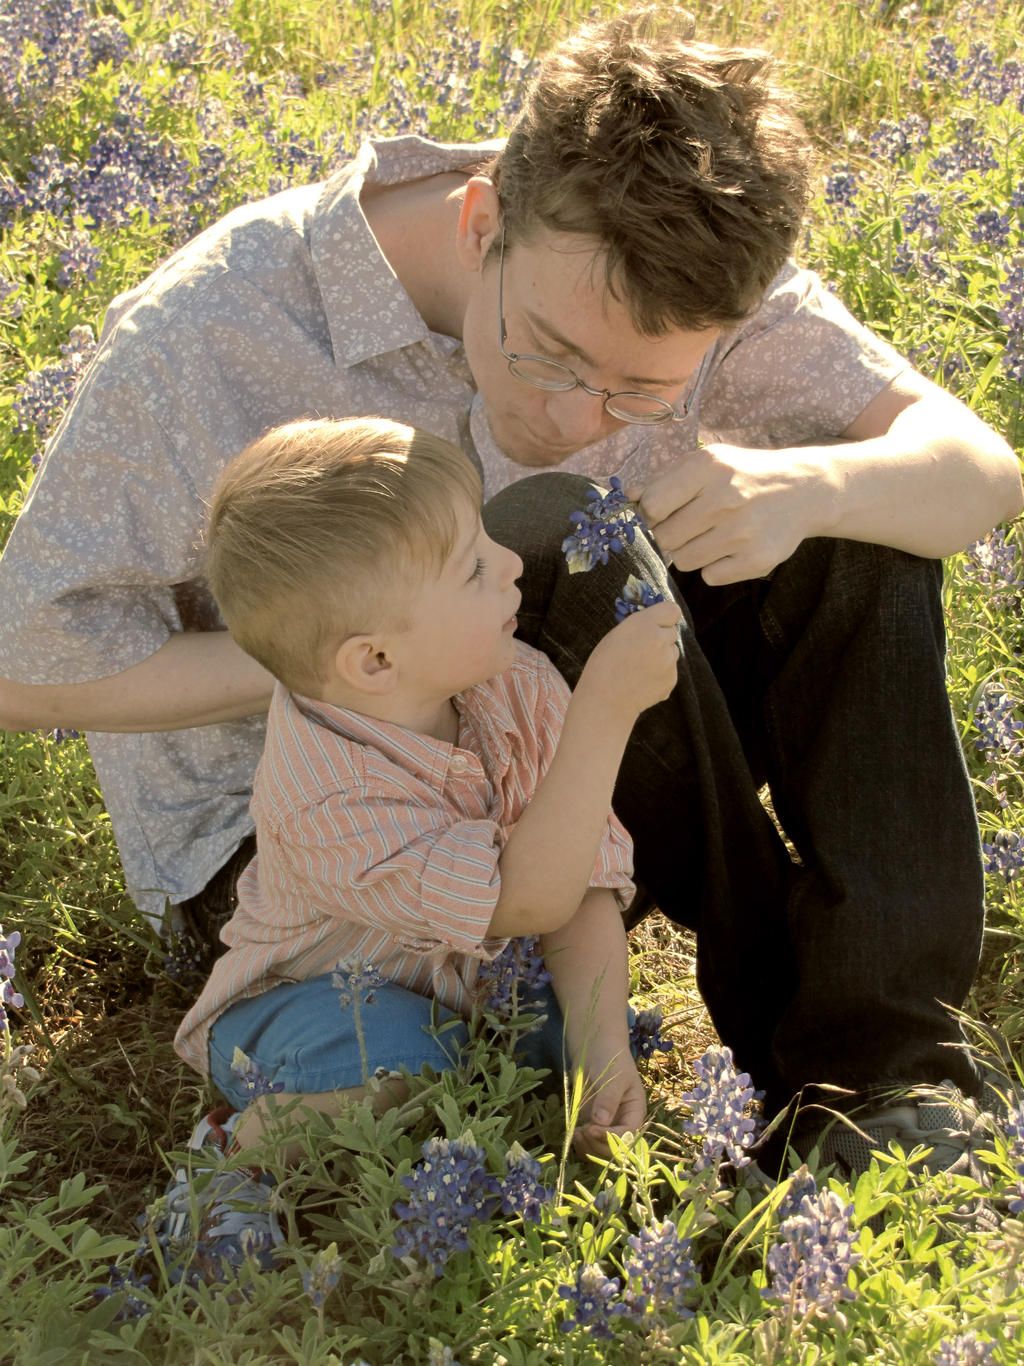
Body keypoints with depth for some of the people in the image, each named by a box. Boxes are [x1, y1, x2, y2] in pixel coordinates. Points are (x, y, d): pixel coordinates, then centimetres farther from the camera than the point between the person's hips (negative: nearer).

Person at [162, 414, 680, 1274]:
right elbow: (530, 896, -38)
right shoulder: (327, 799, -35)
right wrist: (606, 710, -43)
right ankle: (251, 1154, -8)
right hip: (320, 1001, -6)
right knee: (391, 1068, -36)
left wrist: (602, 1049, -27)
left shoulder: (521, 690, -16)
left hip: (479, 987, 6)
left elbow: (586, 890, -13)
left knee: (595, 1032, -17)